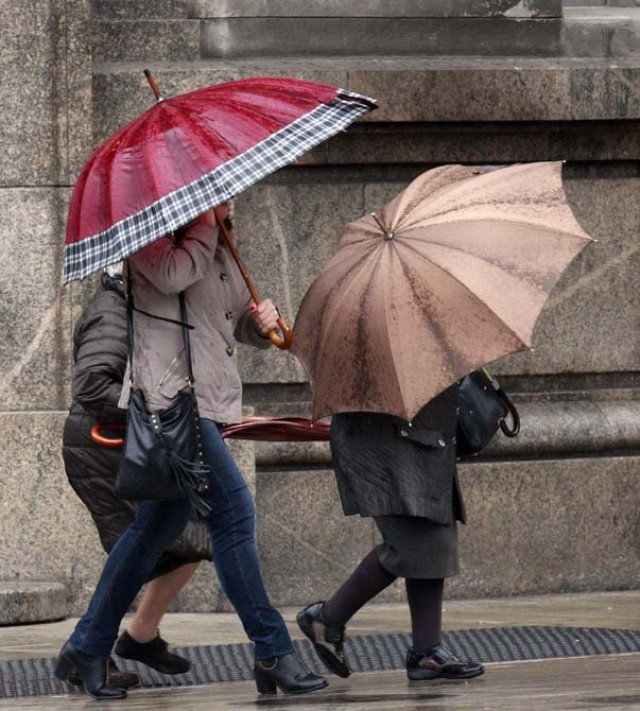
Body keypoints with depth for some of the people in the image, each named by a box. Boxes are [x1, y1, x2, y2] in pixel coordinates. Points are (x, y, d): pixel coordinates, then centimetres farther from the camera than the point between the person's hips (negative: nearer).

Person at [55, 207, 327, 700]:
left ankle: (88, 648, 20)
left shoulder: (220, 253, 21)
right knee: (233, 513, -14)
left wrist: (264, 321, 3)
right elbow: (173, 275, -23)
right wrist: (204, 229, -8)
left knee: (161, 525, 12)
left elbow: (243, 324, 25)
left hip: (211, 401, 9)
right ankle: (273, 653, -13)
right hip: (171, 396, -9)